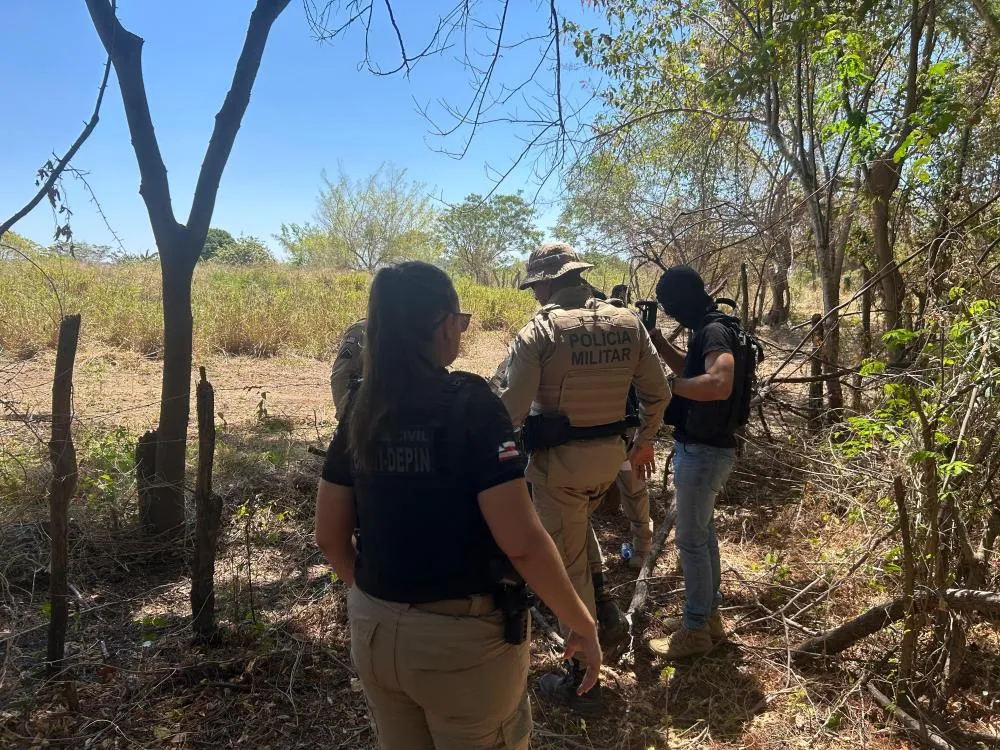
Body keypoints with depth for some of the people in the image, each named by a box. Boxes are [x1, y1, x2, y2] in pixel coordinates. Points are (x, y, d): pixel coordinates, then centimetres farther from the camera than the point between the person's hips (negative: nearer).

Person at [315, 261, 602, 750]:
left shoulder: (361, 411, -2)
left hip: (373, 630, 5)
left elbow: (329, 536, 3)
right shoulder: (470, 403, -19)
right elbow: (521, 541, -23)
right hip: (463, 635, -5)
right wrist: (582, 623, -10)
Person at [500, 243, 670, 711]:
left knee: (568, 566, 6)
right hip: (611, 453, 6)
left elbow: (512, 408, -18)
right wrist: (645, 441, 21)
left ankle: (582, 682, 17)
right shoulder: (627, 323, 1)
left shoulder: (539, 332, -15)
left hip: (559, 459, -6)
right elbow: (657, 393, 6)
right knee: (579, 520, 36)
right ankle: (599, 601, 38)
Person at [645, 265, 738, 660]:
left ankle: (696, 630, 14)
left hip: (704, 451, -10)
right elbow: (690, 368, 25)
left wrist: (669, 386, -25)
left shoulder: (713, 331, -21)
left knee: (690, 539, 1)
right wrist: (657, 339, 13)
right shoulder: (705, 330, 9)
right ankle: (709, 614, 33)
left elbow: (719, 384, -37)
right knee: (703, 531, 19)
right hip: (703, 447, 10)